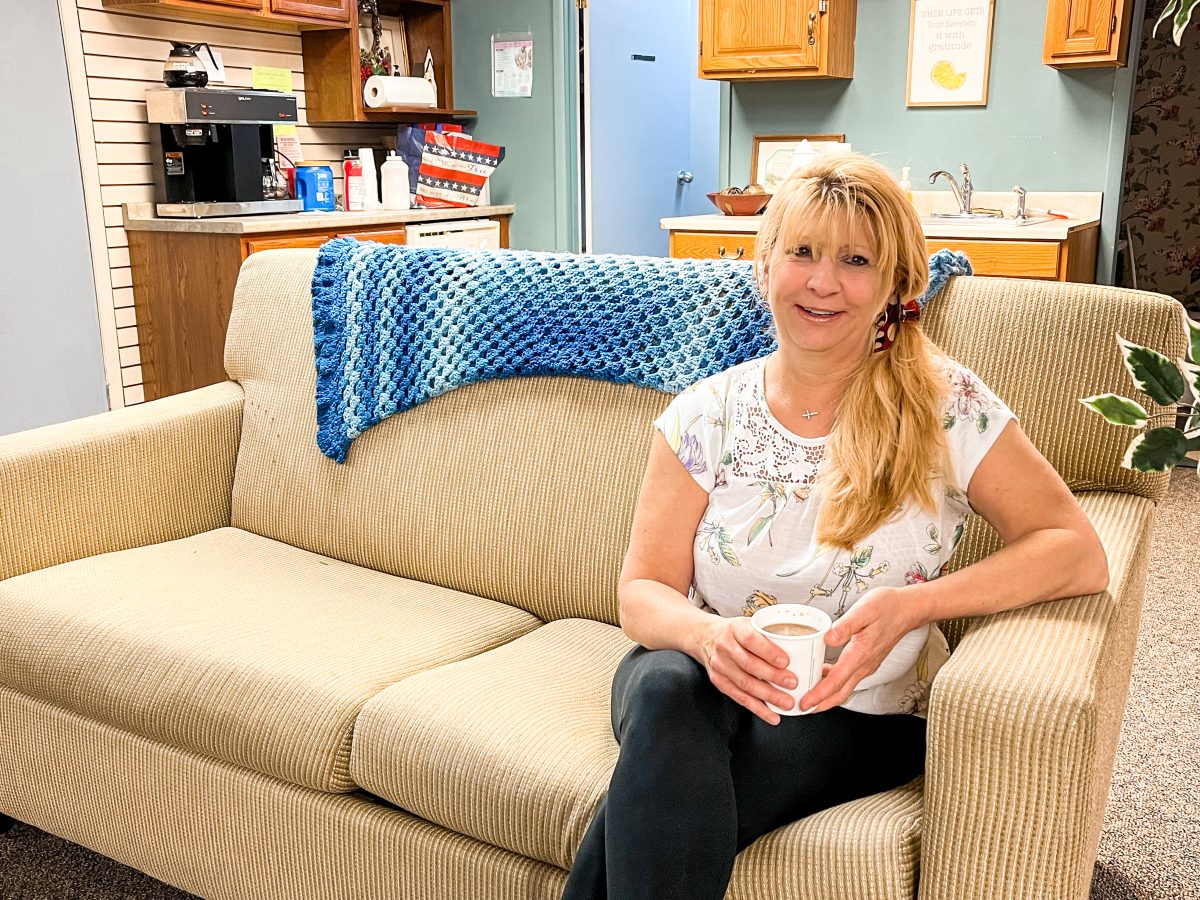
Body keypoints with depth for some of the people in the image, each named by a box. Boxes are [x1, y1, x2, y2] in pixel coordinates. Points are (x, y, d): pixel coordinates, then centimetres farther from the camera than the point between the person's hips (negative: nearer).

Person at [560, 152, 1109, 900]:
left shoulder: (948, 407, -6)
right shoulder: (705, 416, -1)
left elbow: (1080, 554, -8)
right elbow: (643, 591, -3)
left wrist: (913, 605, -23)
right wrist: (708, 635, -27)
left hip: (862, 718, -2)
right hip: (706, 686, 3)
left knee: (651, 805, -31)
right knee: (666, 686, -34)